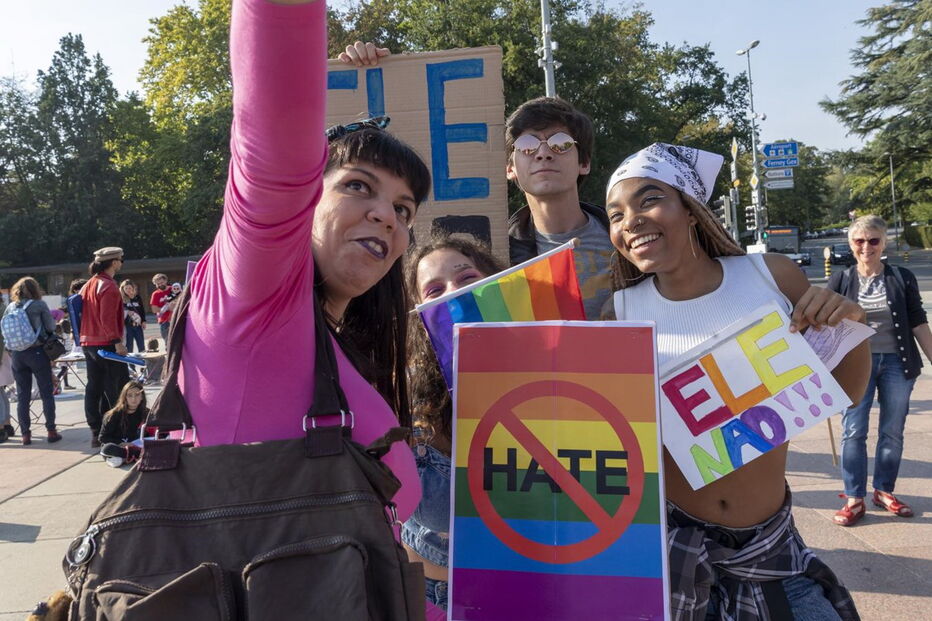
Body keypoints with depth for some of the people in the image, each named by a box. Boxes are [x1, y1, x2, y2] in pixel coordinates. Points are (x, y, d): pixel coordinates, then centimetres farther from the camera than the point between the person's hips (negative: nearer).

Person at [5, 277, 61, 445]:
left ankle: (25, 434, 11)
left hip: (17, 354, 4)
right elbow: (51, 327, -4)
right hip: (37, 352, -3)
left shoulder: (10, 308, 5)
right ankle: (51, 431, 6)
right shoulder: (39, 305, -6)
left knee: (22, 396, 9)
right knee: (47, 393, 5)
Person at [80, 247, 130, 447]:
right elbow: (108, 318, -21)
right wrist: (117, 341, -21)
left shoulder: (88, 285, 14)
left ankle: (96, 432, 12)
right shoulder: (109, 286, -14)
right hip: (106, 344, -9)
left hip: (88, 344, 9)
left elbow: (83, 315, 19)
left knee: (93, 389, 9)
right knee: (118, 389, -1)